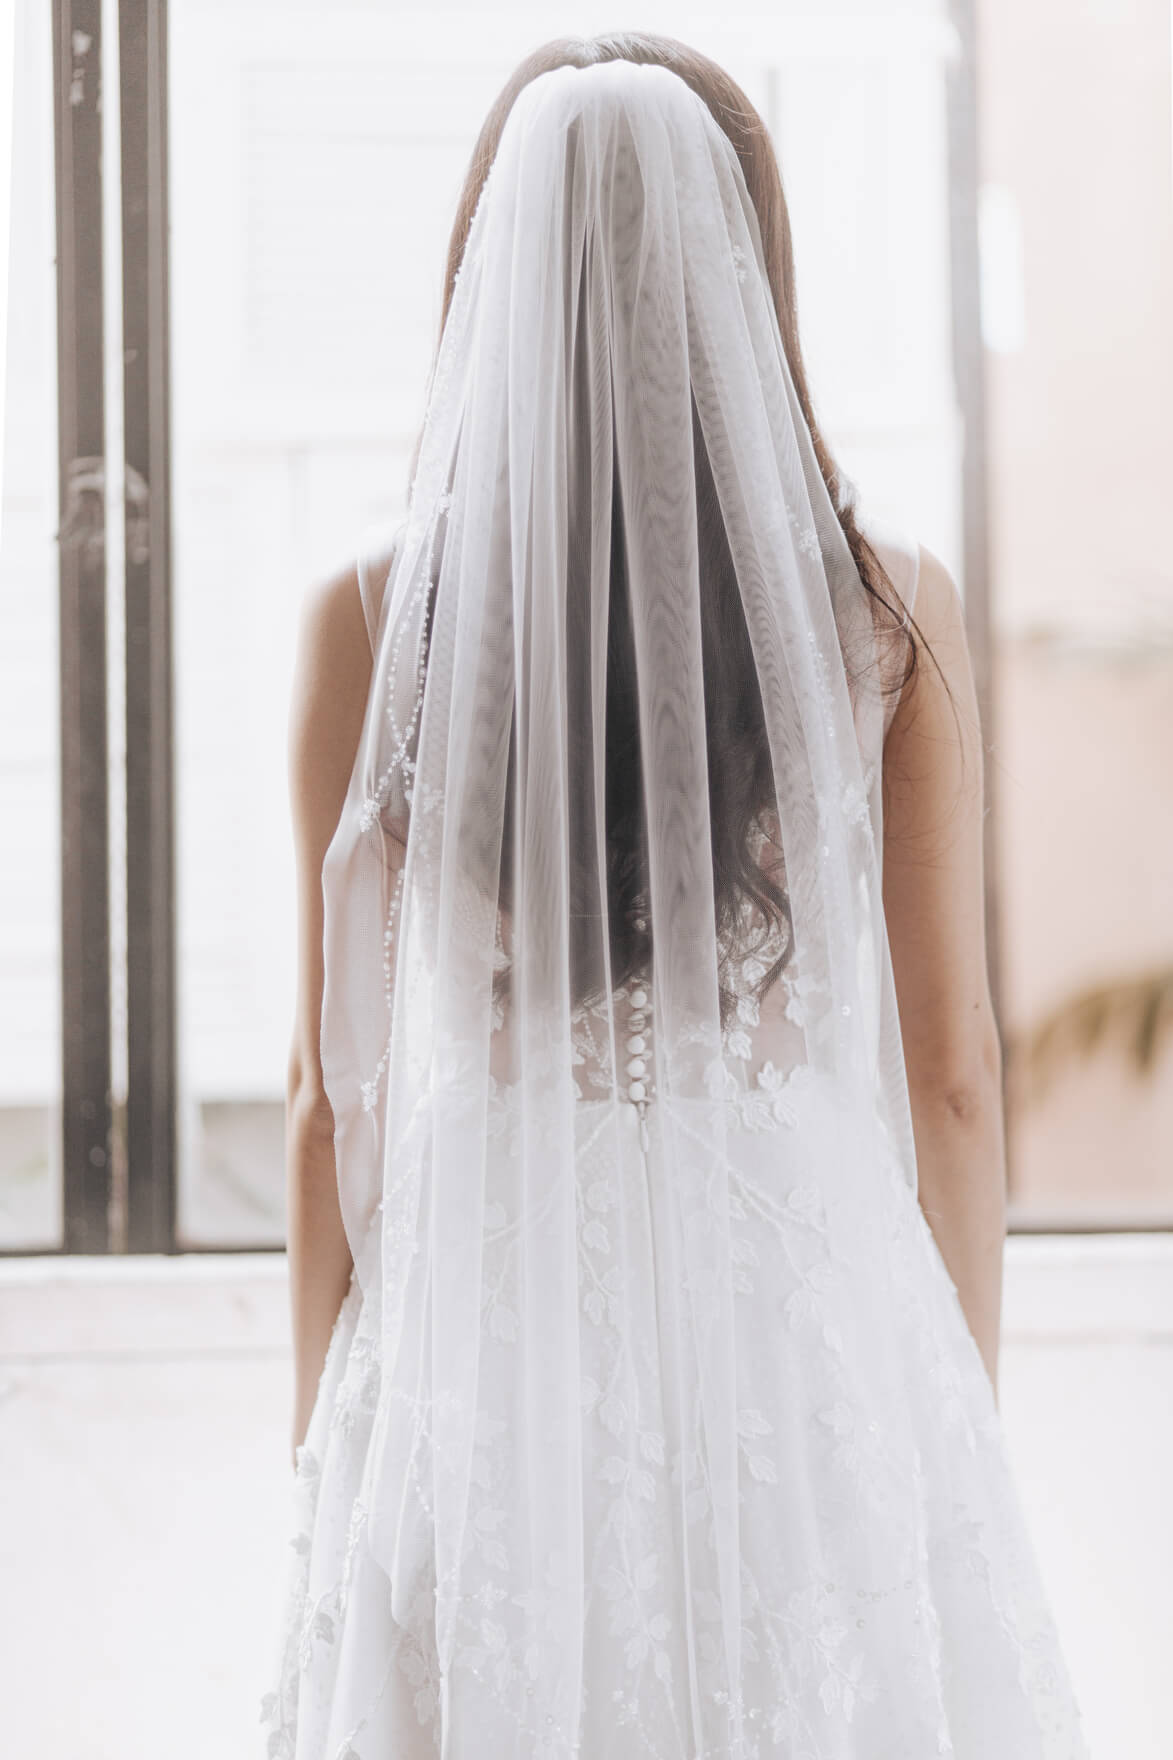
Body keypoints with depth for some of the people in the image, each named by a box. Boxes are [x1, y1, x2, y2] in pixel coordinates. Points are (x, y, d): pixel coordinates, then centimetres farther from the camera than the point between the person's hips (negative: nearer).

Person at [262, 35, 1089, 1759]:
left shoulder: (371, 624, -6)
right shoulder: (894, 610, -5)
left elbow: (334, 1080, -1)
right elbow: (956, 1070, 0)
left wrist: (326, 1436, 11)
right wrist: (961, 1424, 12)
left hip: (487, 1319, 0)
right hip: (812, 1314, 0)